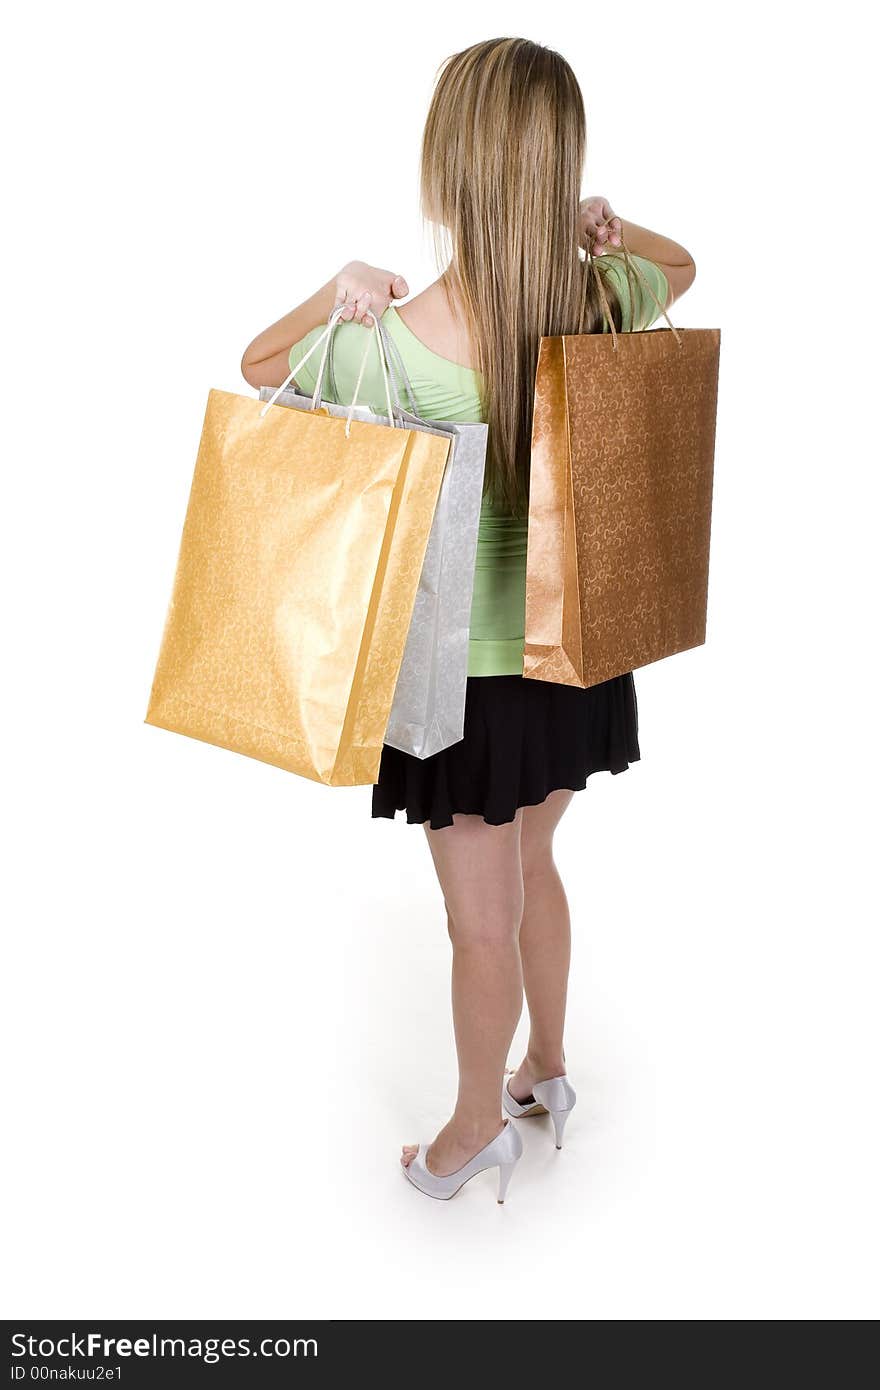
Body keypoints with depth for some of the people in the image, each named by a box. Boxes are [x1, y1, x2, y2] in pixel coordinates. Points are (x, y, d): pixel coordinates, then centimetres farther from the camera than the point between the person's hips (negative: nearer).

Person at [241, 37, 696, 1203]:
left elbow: (258, 366, -2)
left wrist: (340, 294, -14)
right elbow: (680, 267, 17)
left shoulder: (401, 340, -23)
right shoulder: (600, 298, -9)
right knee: (531, 869, 27)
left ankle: (478, 1128, 38)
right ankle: (547, 1070, 48)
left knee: (482, 917, 14)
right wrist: (611, 233, -1)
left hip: (472, 669, -5)